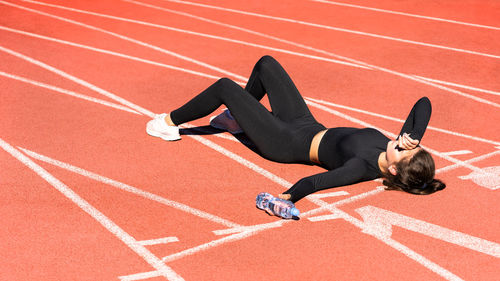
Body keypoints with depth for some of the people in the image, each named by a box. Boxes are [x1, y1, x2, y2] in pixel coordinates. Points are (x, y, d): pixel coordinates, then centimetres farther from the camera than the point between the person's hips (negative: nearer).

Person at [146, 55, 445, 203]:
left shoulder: (364, 166, -35)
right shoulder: (402, 150, -14)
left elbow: (320, 180, -51)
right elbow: (424, 103, -8)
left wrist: (287, 197, -65)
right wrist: (411, 137, -22)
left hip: (285, 142, -8)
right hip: (307, 124, 8)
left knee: (225, 87, -1)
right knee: (266, 64, 16)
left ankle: (171, 122, 24)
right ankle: (238, 118, 39)